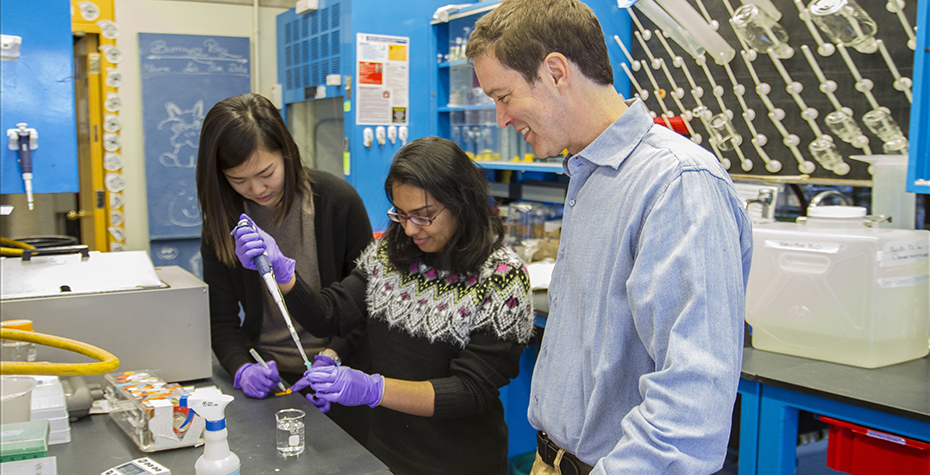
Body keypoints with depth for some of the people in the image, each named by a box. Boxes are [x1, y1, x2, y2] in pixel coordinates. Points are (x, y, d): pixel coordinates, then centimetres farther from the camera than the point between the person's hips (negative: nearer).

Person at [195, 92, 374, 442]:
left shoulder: (338, 200, -10)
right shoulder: (222, 219, -2)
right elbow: (221, 318, 0)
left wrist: (335, 355, -18)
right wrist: (242, 369, -17)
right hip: (266, 380, 2)